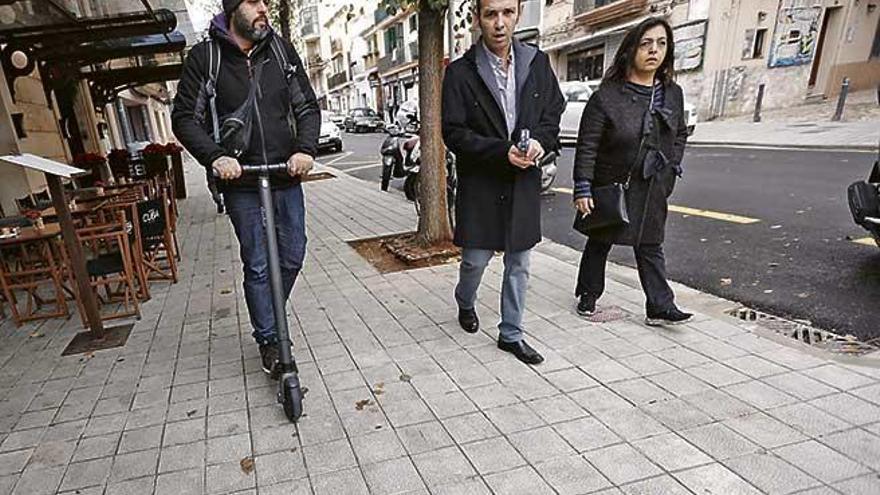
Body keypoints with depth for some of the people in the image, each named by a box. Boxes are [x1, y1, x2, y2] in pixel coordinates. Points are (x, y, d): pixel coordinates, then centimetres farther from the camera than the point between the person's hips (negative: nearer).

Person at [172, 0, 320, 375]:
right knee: (258, 266, 1)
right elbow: (185, 119, -1)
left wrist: (306, 148, -12)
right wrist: (215, 156, -18)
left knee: (292, 257, 11)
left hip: (287, 177, 4)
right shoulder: (204, 56, -2)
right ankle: (269, 341, 18)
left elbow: (307, 106, 5)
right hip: (241, 183, -3)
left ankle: (270, 320, 36)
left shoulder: (281, 50, 7)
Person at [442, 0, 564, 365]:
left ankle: (511, 335, 26)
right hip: (480, 184, -3)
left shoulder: (538, 63, 4)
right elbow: (454, 133, -10)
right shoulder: (460, 72, -7)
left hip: (523, 183, 4)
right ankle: (465, 303, 40)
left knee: (518, 264, 10)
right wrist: (503, 151, -20)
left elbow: (553, 113, 11)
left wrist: (539, 142, -11)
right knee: (475, 259, 5)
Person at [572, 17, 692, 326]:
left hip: (652, 190, 4)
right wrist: (582, 189, -20)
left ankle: (660, 307, 16)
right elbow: (587, 146, -16)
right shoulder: (607, 96, -14)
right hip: (610, 187, -4)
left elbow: (680, 134, 19)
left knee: (650, 247, 9)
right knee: (599, 244, 11)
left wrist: (671, 168, 8)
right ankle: (588, 295, 28)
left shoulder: (672, 93, 3)